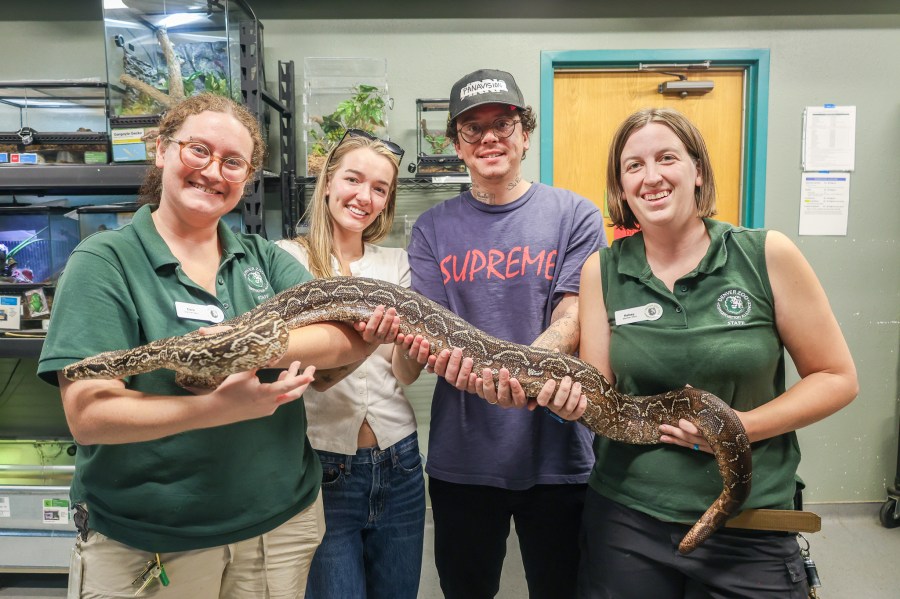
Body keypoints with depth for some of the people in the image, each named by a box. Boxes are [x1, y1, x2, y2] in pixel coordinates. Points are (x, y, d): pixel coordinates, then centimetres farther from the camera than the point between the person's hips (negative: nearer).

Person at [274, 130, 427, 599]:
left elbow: (406, 373, -3)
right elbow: (313, 370, -16)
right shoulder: (288, 259, -6)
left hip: (397, 460, 4)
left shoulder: (396, 263, 5)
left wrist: (411, 339, -25)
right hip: (323, 466, -3)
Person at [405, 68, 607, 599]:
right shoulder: (433, 228, 4)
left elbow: (571, 322, -11)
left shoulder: (575, 216, -3)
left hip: (556, 450, -1)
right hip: (462, 455, 2)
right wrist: (449, 355, -27)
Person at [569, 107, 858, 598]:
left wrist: (743, 427, -16)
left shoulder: (767, 255, -8)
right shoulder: (602, 270, -3)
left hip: (750, 528, -1)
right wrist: (574, 394, -24)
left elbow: (837, 377, -3)